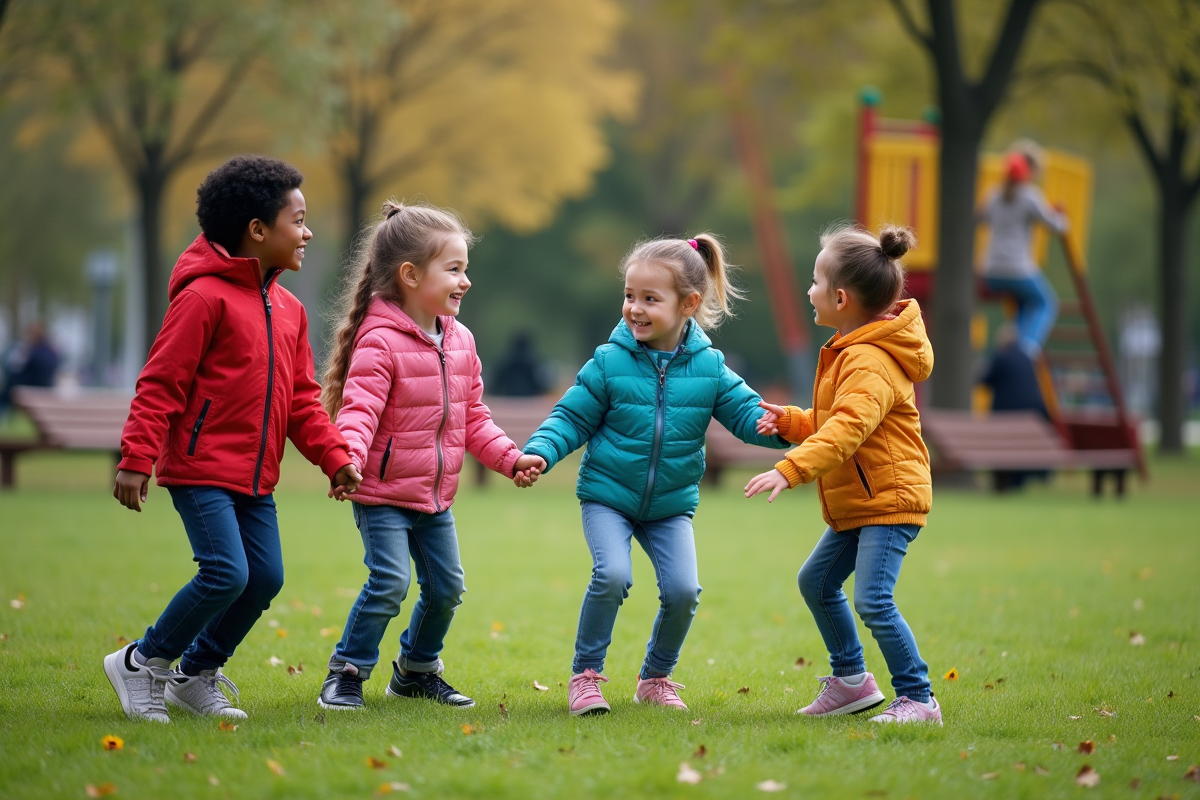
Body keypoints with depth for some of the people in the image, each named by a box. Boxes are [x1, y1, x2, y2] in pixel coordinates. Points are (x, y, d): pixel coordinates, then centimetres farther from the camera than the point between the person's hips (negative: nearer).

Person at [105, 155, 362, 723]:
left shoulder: (288, 309, 13)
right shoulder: (205, 296, -12)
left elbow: (302, 399, 17)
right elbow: (160, 383, -13)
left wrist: (334, 457, 7)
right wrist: (137, 459, -17)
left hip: (255, 477, 8)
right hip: (200, 468, -8)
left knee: (265, 578, 5)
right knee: (226, 574, -16)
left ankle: (197, 676, 22)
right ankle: (141, 663, 4)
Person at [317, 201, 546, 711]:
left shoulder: (459, 340, 7)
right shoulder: (379, 341, -18)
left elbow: (473, 418, 14)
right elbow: (359, 410, -27)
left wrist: (510, 458, 3)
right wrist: (348, 459, -45)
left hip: (436, 496, 7)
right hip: (383, 494, -7)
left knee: (447, 587, 10)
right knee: (390, 582, -15)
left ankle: (417, 670, 31)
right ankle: (347, 673, 2)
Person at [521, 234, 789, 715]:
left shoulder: (708, 366, -4)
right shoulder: (611, 362, -8)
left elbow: (746, 413, -4)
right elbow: (572, 418, -3)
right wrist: (540, 452, -19)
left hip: (671, 503, 2)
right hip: (608, 495, -2)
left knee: (683, 590, -10)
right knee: (612, 576, -23)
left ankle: (656, 677, 16)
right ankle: (585, 675, -3)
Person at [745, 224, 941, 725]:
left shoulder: (870, 363, -21)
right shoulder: (851, 351, 14)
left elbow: (848, 428, -35)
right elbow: (830, 422, 22)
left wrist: (790, 470, -43)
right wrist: (790, 422, 4)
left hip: (890, 500, -11)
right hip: (857, 505, 11)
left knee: (873, 600, -18)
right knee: (816, 580, 18)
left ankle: (917, 698, -11)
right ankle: (850, 680, 30)